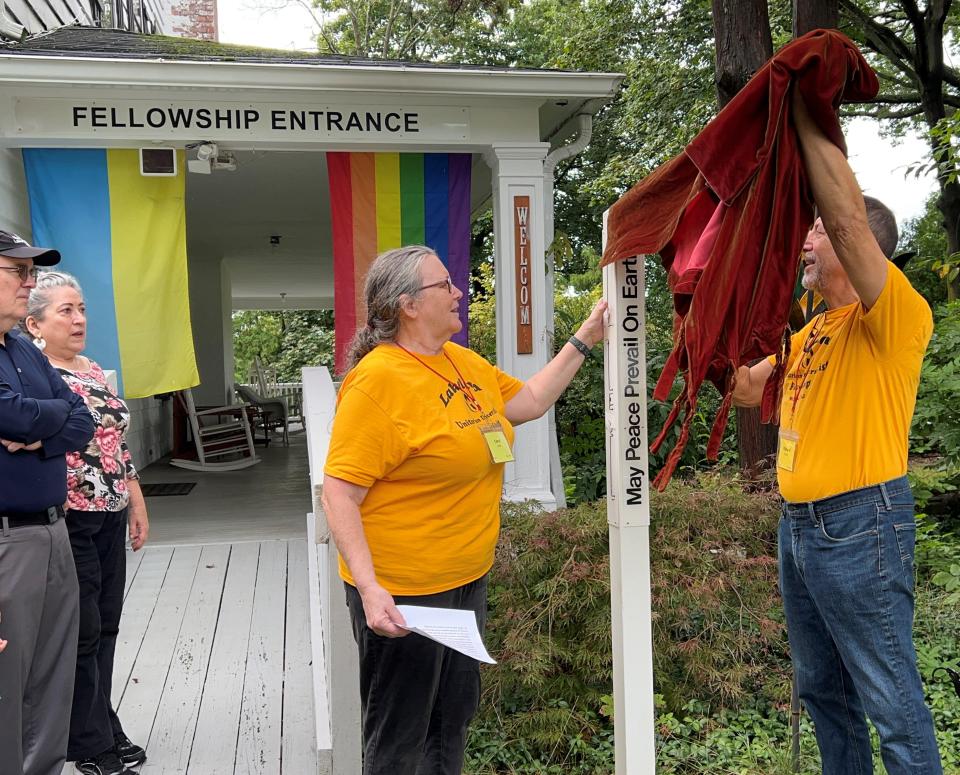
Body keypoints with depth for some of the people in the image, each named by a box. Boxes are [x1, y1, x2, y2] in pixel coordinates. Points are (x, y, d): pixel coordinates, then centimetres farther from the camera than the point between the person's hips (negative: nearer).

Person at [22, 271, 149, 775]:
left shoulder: (94, 371, 14)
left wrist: (137, 502, 18)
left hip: (110, 519, 7)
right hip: (69, 521, -7)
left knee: (105, 629, 14)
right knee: (82, 634, 3)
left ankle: (103, 731, 27)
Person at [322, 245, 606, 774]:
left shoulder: (465, 363, 6)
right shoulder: (377, 380, -21)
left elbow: (529, 402, 18)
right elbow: (339, 492, -22)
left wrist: (582, 341, 13)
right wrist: (368, 588, -29)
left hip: (468, 579, 8)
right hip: (401, 595, -8)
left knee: (454, 716, 23)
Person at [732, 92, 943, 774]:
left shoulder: (898, 316, -12)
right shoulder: (812, 332, 15)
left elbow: (849, 218, -27)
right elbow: (748, 390, 19)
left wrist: (808, 120, -21)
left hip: (861, 525, -9)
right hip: (799, 524, 9)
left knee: (892, 703, 0)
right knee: (822, 691, 20)